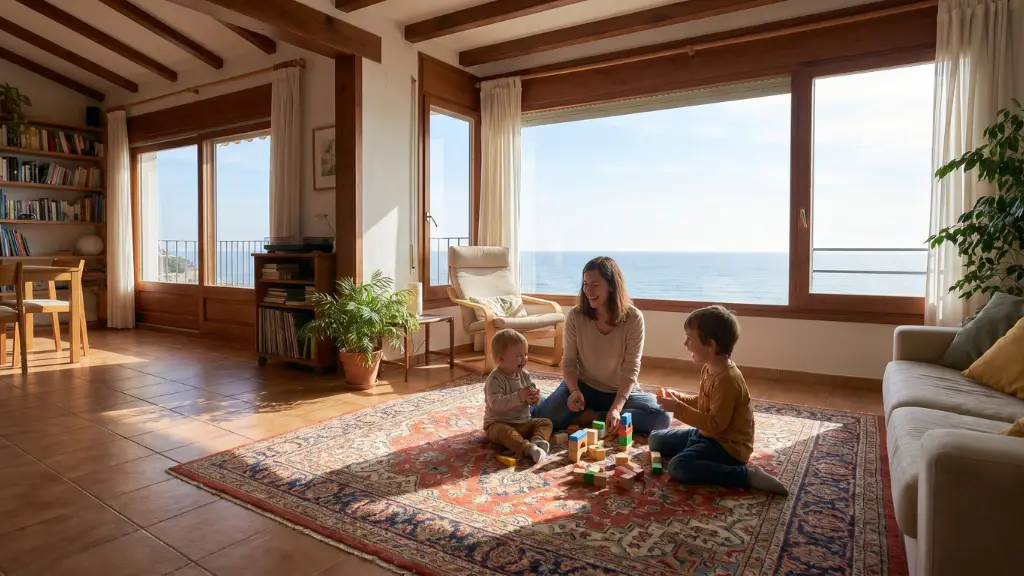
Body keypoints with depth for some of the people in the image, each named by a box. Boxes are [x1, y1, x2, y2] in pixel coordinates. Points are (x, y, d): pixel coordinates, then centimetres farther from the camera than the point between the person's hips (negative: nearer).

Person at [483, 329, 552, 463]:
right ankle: (528, 448, -52)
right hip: (498, 423, -7)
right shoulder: (496, 379, -20)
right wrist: (518, 397, -38)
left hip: (523, 422, 7)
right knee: (504, 432, -37)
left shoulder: (524, 374, 2)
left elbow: (532, 390, 7)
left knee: (546, 422, -5)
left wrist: (534, 397, -19)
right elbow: (495, 403, -30)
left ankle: (537, 440, -32)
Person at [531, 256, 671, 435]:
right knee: (546, 417, -27)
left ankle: (591, 417, -13)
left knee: (662, 418, -24)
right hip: (584, 386, -1)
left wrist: (616, 407, -30)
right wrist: (574, 390, -28)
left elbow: (631, 369, -17)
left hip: (621, 391, 1)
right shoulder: (575, 316, -12)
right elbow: (569, 362, -7)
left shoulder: (633, 318, -17)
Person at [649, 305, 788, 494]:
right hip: (707, 434, 10)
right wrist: (678, 398, 5)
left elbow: (715, 424, -29)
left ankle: (748, 475, -20)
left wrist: (678, 408, -26)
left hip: (727, 445, -10)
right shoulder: (709, 368, 3)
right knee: (656, 440, 11)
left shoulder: (727, 379, -28)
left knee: (678, 466, -31)